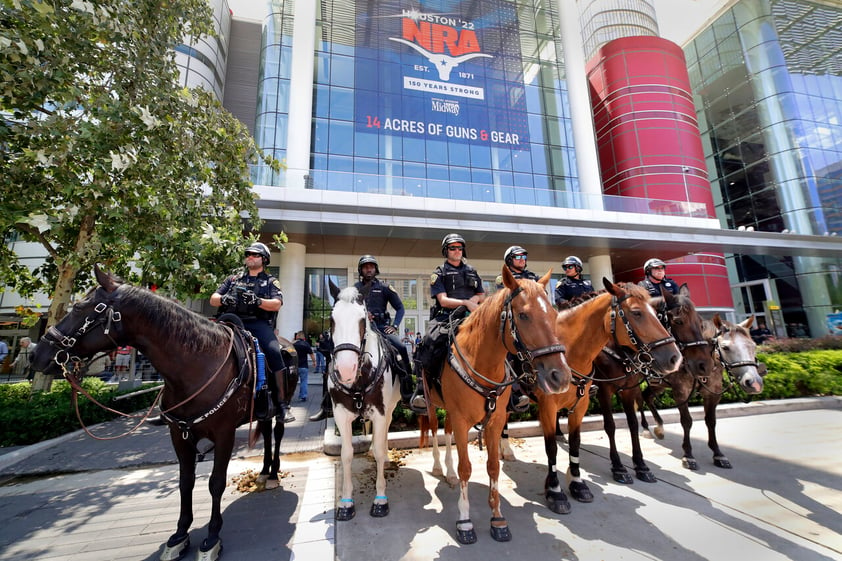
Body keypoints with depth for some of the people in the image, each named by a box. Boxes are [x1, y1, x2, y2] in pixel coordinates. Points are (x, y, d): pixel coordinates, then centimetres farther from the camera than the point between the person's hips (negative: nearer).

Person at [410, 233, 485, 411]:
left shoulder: (472, 272, 23)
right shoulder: (439, 273, 9)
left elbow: (482, 296, 26)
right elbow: (443, 300, -4)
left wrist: (476, 298, 2)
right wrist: (466, 302, -17)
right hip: (445, 318, -4)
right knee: (430, 342, -31)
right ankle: (422, 391, -21)